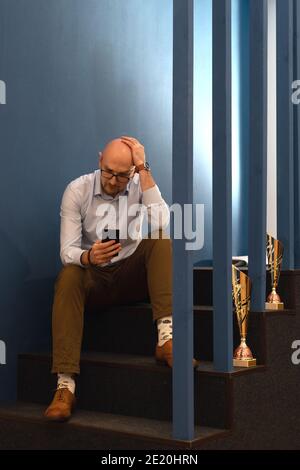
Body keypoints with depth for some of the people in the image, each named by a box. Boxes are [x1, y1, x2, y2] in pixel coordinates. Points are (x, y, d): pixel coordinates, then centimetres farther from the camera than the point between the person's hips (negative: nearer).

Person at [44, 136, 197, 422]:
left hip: (133, 275, 1)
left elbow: (161, 223, -25)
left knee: (158, 236, -25)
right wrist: (88, 257, -36)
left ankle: (165, 336, -39)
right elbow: (67, 250, -13)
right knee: (68, 276, -34)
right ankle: (65, 385, -40)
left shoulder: (140, 184, -4)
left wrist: (143, 170, -22)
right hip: (93, 279, -1)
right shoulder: (77, 190, -6)